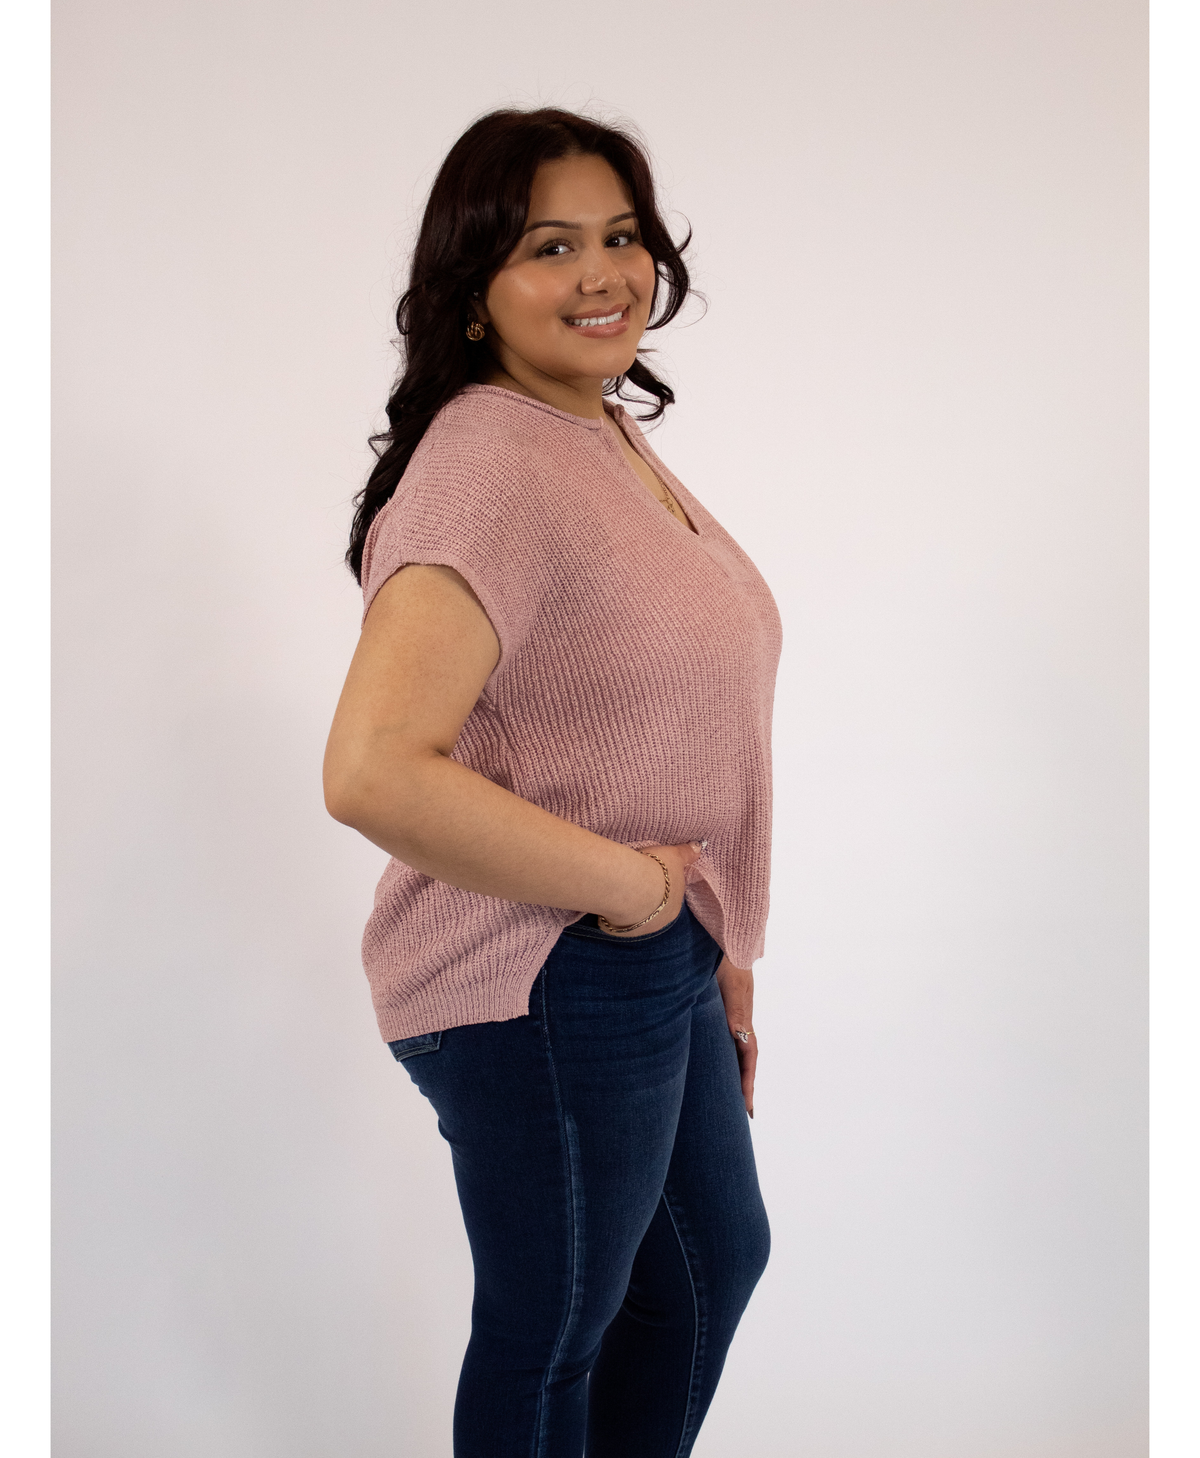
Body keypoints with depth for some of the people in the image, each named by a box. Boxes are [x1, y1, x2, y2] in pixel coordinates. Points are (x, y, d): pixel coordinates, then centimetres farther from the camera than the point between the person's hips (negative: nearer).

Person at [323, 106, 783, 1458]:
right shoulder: (488, 466, -23)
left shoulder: (614, 434, 9)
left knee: (715, 1262, 27)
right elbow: (374, 774, -35)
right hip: (545, 988, -10)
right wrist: (623, 884, -23)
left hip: (652, 963, 10)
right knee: (553, 1330, 12)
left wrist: (715, 956, 16)